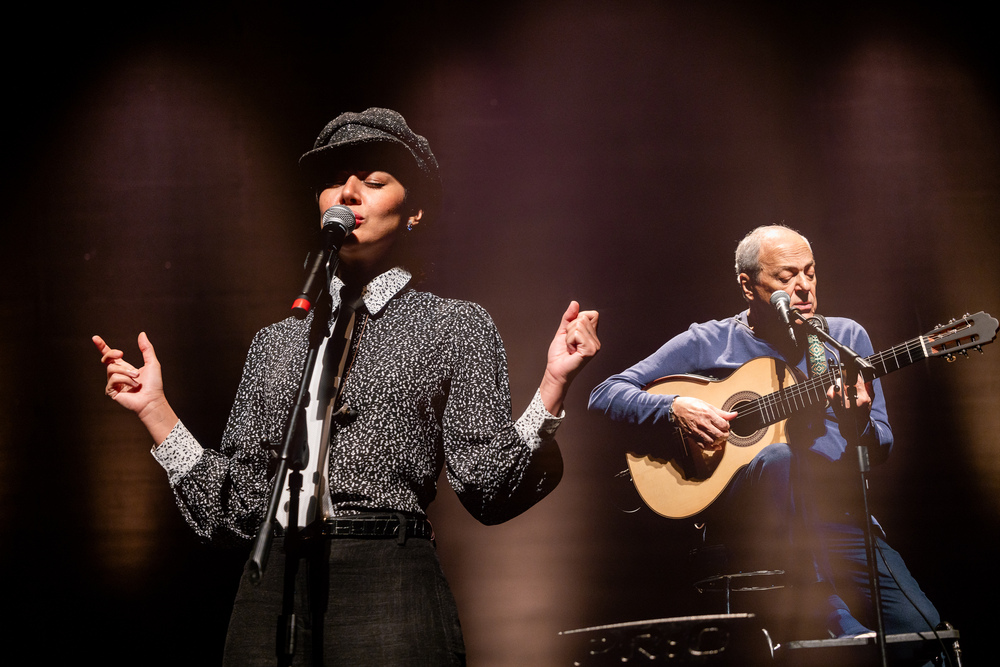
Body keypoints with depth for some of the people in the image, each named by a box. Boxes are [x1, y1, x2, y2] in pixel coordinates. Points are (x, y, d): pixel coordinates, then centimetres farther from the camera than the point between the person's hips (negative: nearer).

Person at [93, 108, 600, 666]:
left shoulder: (456, 326, 6)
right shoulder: (276, 342, 14)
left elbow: (488, 488, -3)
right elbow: (232, 508, 10)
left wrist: (554, 384, -14)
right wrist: (155, 409, 7)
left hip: (391, 589, -3)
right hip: (271, 592, 3)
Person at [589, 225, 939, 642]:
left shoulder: (846, 337, 12)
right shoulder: (707, 344, 5)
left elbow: (882, 448, 9)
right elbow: (604, 393, 3)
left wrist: (858, 426, -15)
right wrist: (674, 408, -15)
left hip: (836, 515, 2)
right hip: (738, 517, -1)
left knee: (920, 626, -21)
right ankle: (835, 629, -35)